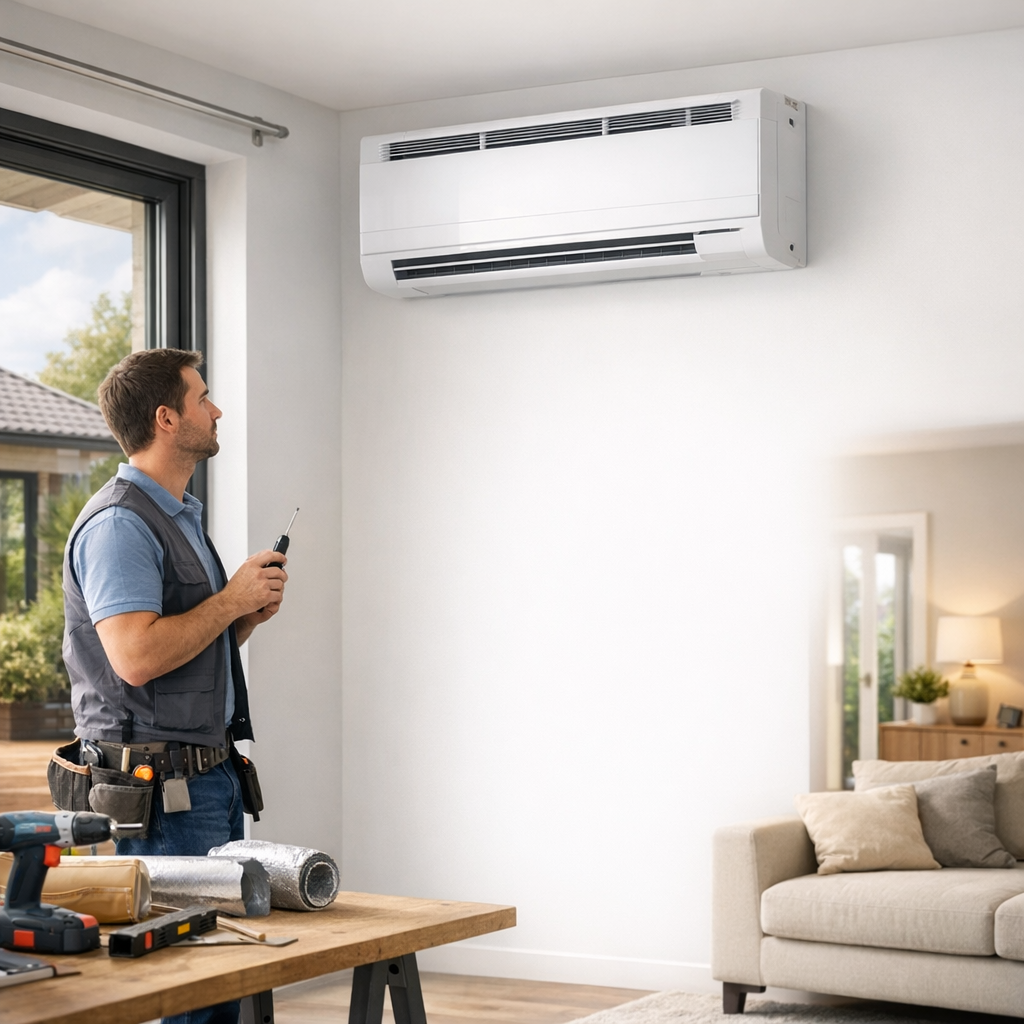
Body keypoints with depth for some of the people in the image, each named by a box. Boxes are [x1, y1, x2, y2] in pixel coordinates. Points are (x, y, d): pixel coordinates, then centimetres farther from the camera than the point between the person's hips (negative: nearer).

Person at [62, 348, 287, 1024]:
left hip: (209, 777, 10)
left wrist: (249, 617, 7)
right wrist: (232, 598, -13)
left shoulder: (182, 517, 20)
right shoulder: (119, 523, -13)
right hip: (158, 785, -10)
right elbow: (138, 657, -25)